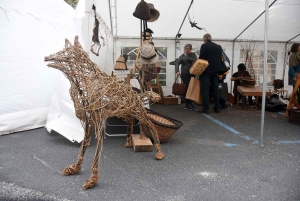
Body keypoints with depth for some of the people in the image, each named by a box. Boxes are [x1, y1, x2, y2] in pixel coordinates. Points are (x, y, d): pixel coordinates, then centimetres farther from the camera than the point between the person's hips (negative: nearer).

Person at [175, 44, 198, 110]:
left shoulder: (193, 55, 13)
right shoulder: (182, 56, 5)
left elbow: (195, 60, -6)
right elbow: (177, 63, -9)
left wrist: (187, 58, -9)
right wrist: (177, 71, -26)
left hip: (192, 74, 3)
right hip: (185, 74, -3)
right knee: (187, 88, -7)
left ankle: (189, 103, 17)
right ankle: (187, 104, -1)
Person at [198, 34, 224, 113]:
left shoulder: (204, 46, -7)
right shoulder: (218, 46, 10)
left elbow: (201, 58, -11)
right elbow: (220, 59, 10)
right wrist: (218, 69, 16)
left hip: (206, 70, -5)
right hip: (216, 70, 6)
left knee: (205, 89, -2)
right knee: (215, 89, 10)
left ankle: (206, 108, -5)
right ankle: (217, 108, 14)